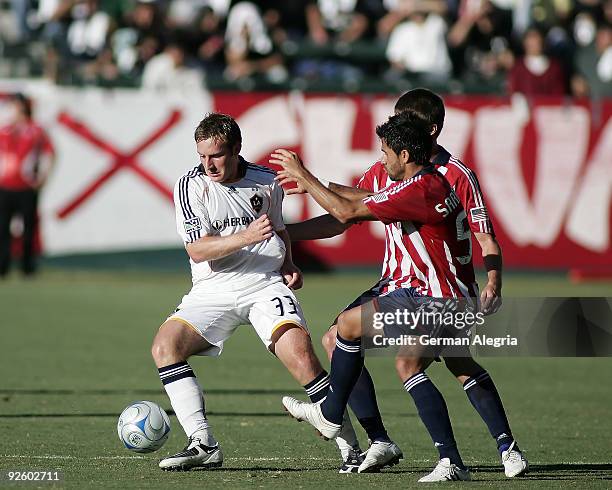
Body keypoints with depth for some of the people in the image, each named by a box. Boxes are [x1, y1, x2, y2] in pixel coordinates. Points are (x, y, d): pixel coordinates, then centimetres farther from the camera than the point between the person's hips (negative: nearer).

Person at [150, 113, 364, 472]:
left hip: (266, 284, -1)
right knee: (165, 345, -20)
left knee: (300, 353, -22)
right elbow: (197, 250, -14)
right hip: (214, 290, 1)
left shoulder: (266, 181, 4)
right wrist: (246, 237, -27)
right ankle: (204, 446, -17)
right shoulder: (191, 186, -4)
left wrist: (289, 265, 6)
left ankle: (351, 449, -14)